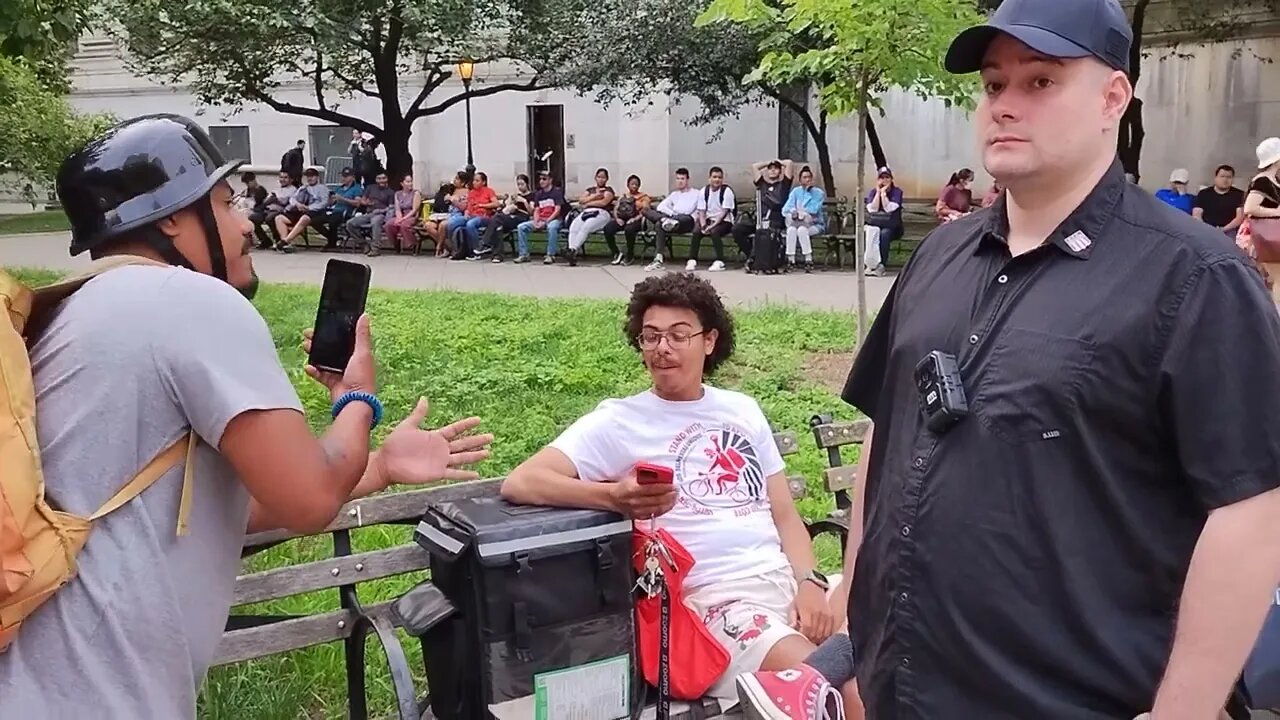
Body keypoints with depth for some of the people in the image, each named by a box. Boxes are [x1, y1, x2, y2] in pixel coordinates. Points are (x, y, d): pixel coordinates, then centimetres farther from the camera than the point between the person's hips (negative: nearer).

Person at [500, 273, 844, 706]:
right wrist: (614, 498, -29)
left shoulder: (742, 410, 16)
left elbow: (784, 514, 16)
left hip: (787, 575, 6)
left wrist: (810, 581, -3)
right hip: (718, 597, -5)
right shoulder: (619, 422, -1)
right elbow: (519, 484, -12)